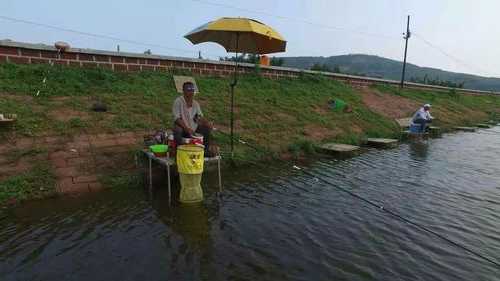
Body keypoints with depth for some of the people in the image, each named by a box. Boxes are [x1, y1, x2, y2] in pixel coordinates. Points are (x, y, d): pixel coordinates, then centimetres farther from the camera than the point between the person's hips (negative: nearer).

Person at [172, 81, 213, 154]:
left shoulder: (195, 103, 5)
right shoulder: (178, 101, -12)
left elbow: (200, 116, 5)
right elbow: (177, 119, -20)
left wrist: (207, 123, -17)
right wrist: (187, 128, -33)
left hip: (193, 128, 6)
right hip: (182, 127, -6)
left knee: (207, 128, -8)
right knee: (177, 130, -37)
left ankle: (206, 150, 4)